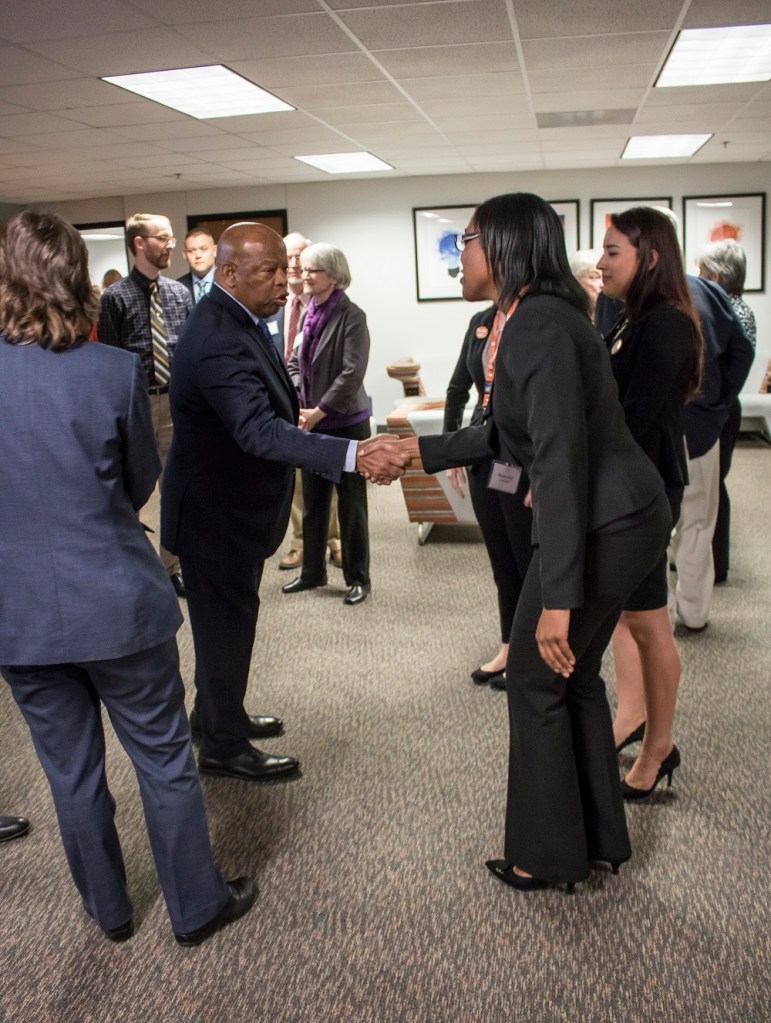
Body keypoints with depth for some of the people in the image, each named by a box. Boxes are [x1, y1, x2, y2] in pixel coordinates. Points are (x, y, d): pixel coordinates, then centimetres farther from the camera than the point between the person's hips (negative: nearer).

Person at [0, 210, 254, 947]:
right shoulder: (115, 370, -14)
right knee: (164, 760, 14)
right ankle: (196, 907, 30)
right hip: (117, 600, -2)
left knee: (70, 770, 19)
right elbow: (142, 481, 0)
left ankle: (108, 910, 38)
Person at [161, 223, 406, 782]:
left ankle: (219, 714, 43)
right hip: (217, 512, -10)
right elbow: (260, 431, -42)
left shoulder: (238, 321, 3)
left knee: (227, 617, 23)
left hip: (235, 503, 10)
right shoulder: (218, 340, -30)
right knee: (226, 620, 5)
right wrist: (355, 454, -49)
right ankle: (224, 746, 24)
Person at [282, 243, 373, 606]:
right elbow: (295, 363, 11)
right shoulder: (306, 314, 6)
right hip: (311, 424, 7)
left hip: (345, 423, -6)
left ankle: (358, 578, 17)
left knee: (351, 504, 4)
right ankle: (312, 572, 30)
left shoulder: (351, 317, -12)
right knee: (312, 502, 15)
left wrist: (319, 411, -18)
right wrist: (297, 403, -5)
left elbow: (352, 373, -18)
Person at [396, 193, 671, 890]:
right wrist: (425, 449, 20)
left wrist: (557, 599, -27)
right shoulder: (530, 318, 11)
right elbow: (506, 435, 19)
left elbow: (561, 459, -26)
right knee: (574, 675, 20)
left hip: (604, 526, -10)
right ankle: (599, 837, 36)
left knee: (537, 681, 5)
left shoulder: (539, 325, -20)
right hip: (625, 518, 10)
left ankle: (548, 856, 24)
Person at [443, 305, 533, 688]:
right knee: (500, 559, 16)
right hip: (485, 456, 7)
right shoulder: (480, 322, 8)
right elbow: (458, 388, 16)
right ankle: (510, 648, 31)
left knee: (528, 558, 6)